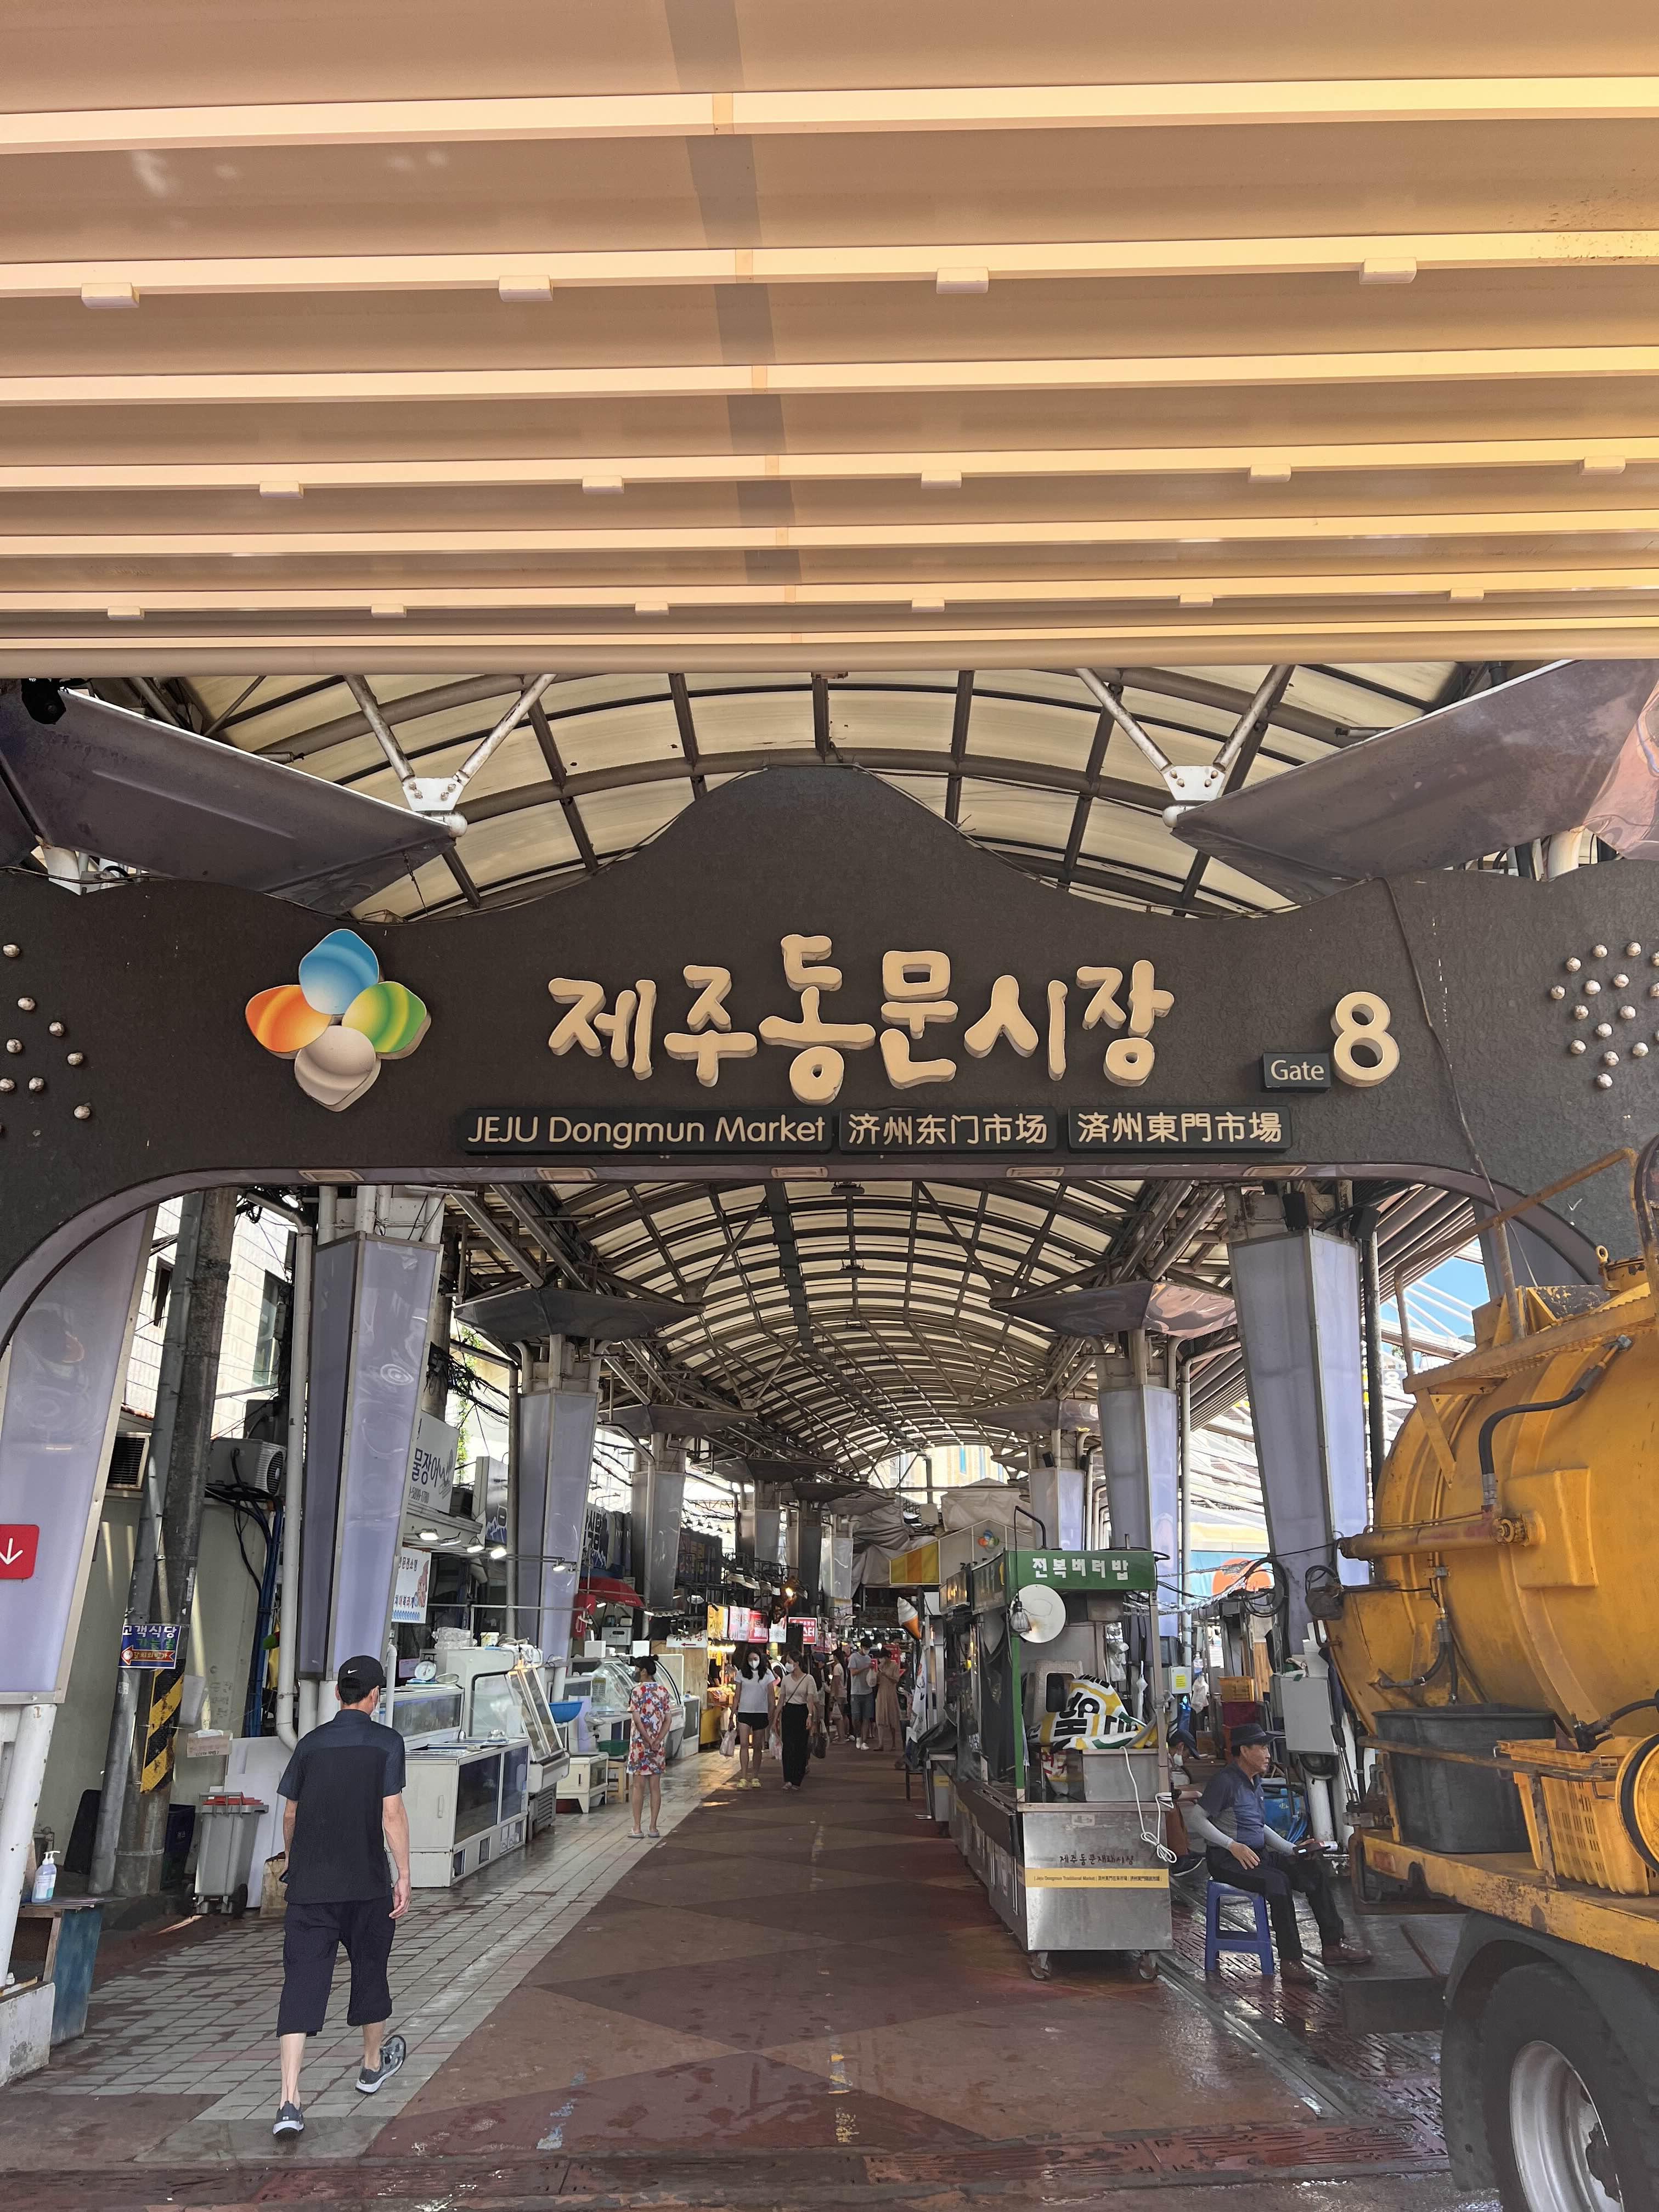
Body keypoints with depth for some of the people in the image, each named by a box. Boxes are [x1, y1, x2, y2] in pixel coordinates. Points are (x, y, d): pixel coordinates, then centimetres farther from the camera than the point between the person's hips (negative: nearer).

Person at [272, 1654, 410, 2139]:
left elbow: (290, 1813, 13)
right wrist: (403, 1875, -6)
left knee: (301, 1984, 0)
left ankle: (289, 2102, -10)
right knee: (369, 1970, 18)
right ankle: (373, 2065, 37)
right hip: (365, 1883, -2)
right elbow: (392, 1813, -12)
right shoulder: (386, 1742, -6)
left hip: (308, 1885, 2)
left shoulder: (311, 1744, 5)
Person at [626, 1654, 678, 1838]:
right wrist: (657, 1741, -5)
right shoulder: (664, 1691, 5)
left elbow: (637, 1720, -15)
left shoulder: (638, 1691, -9)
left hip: (640, 1744, -4)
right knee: (655, 1786, 8)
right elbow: (669, 1720, 1)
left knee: (638, 1786, 2)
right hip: (659, 1747, 4)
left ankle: (637, 1828, 3)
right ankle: (654, 1828, 11)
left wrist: (648, 1741, -10)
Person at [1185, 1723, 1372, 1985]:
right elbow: (1196, 1819, -16)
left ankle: (1333, 1944, -2)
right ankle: (1290, 1961, -25)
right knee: (1277, 1881, -33)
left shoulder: (1255, 1783, 17)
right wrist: (1233, 1846, -23)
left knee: (1314, 1869, -7)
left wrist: (1293, 1849, 11)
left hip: (1258, 1853, 9)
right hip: (1226, 1860, -9)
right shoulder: (1224, 1781, -12)